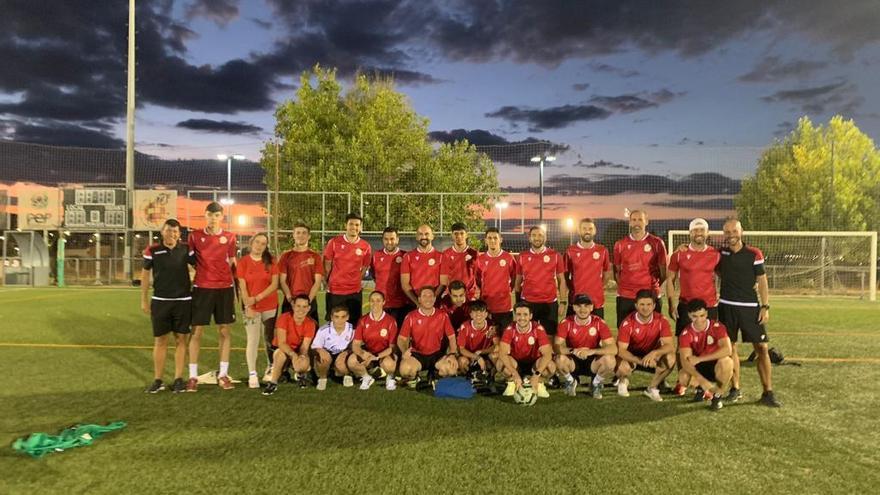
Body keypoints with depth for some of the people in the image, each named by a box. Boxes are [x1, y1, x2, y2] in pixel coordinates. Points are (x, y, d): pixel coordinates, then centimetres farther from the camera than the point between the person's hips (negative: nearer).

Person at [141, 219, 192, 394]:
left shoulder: (186, 249, 0)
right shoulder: (152, 251, -1)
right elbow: (145, 275, 6)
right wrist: (144, 300, 4)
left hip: (183, 301, 0)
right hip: (160, 301, 0)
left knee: (181, 340, 4)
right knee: (160, 340, 5)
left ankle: (178, 378, 13)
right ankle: (157, 380, 15)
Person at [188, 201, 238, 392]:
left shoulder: (229, 237, 5)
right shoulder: (195, 236, 2)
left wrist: (236, 288, 9)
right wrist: (188, 282, 2)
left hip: (225, 288, 1)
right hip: (201, 288, -1)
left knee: (225, 331, 4)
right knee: (197, 331, 0)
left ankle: (223, 374, 13)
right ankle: (193, 376, 9)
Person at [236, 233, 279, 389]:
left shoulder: (271, 261, 0)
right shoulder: (243, 261, -2)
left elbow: (274, 285, -6)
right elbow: (242, 287, -5)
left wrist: (257, 298, -15)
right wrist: (248, 306, -13)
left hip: (270, 306, 1)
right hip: (251, 307, -1)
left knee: (270, 338, 7)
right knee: (253, 340, -1)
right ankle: (252, 374, 4)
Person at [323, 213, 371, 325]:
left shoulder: (365, 246, -2)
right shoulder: (334, 242, -4)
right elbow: (327, 265, 4)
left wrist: (354, 282, 7)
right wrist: (328, 283, 3)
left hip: (354, 293, 1)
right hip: (334, 291, -1)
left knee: (353, 324, 6)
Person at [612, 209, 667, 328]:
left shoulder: (656, 243, 1)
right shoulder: (620, 244, 6)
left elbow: (663, 270, 5)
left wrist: (653, 285, 0)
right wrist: (621, 284, 1)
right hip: (625, 297, 1)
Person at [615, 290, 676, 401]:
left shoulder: (661, 321, -15)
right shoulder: (628, 323, -21)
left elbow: (670, 345, -21)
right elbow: (621, 349, -24)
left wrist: (654, 353, -41)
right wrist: (640, 361, -40)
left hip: (652, 358, 2)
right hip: (632, 357, -2)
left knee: (670, 358, -28)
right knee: (622, 367, -34)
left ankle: (652, 388, -3)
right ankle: (623, 381, 8)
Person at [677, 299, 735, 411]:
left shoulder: (717, 327, -16)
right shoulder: (686, 334, -14)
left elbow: (727, 349, -31)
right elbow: (685, 360, -24)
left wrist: (699, 359, -30)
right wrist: (702, 380, -39)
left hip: (716, 366, -1)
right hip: (699, 368, 1)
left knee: (726, 361, -36)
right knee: (683, 377, -31)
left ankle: (718, 395, -8)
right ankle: (701, 388, 9)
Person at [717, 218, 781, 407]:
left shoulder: (754, 254, -2)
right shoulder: (720, 253, 4)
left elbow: (762, 281, -1)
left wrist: (765, 306, -7)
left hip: (750, 306, -2)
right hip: (726, 306, 2)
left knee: (762, 348, -2)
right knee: (730, 347, 6)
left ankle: (768, 392, 7)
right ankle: (735, 388, 17)